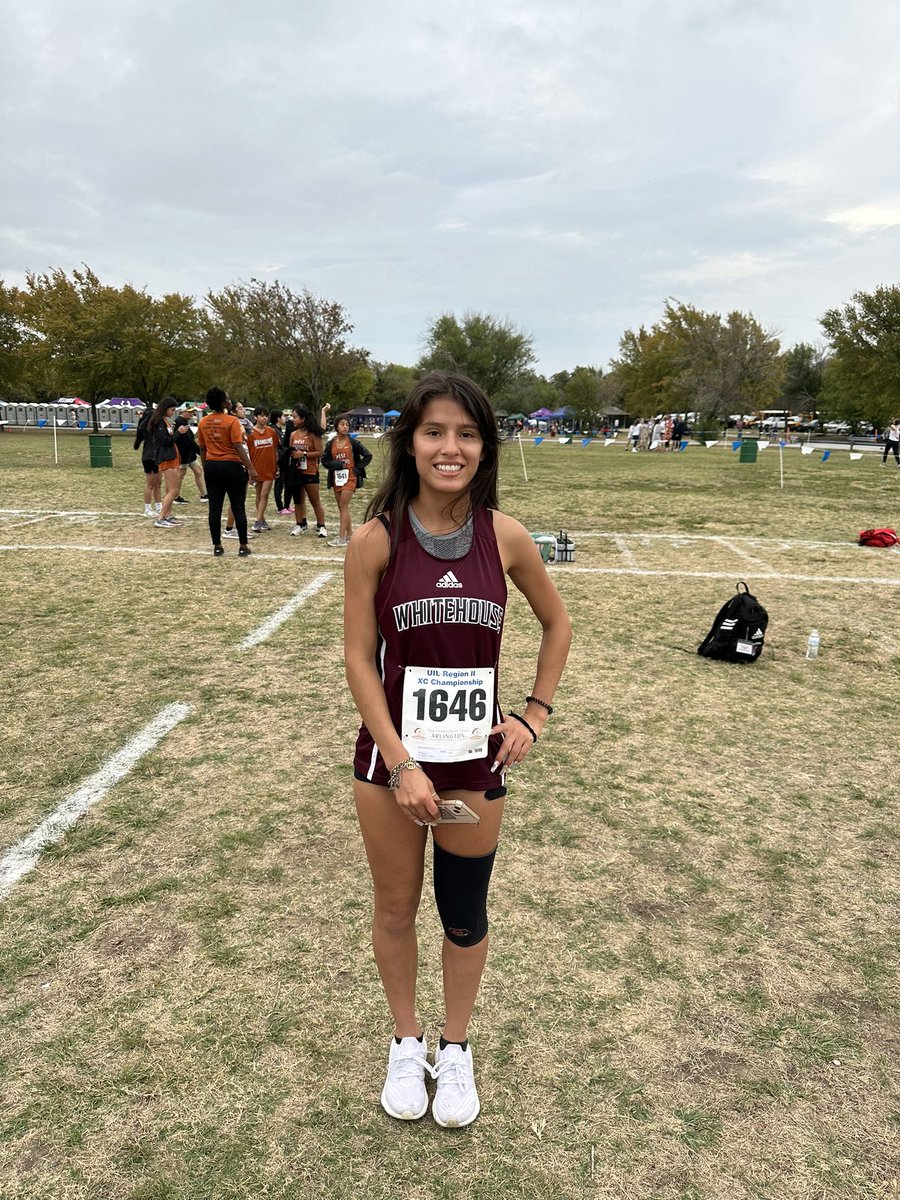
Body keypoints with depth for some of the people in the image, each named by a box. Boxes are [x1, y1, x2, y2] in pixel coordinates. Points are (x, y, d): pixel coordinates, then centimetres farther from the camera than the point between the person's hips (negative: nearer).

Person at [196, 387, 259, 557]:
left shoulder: (203, 422, 6)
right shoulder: (232, 421, -11)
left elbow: (202, 449, 11)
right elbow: (238, 447, -16)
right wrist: (251, 468, -14)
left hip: (211, 466, 5)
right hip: (231, 466, -5)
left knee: (214, 508, 7)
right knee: (238, 508, 2)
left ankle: (217, 546, 10)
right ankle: (243, 546, 5)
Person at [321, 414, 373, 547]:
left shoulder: (353, 442, -3)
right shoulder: (331, 443, 6)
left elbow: (368, 456, 0)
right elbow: (324, 460, 8)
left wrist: (357, 468, -6)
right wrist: (335, 465, -8)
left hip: (349, 477, -5)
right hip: (336, 478, 5)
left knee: (343, 507, -10)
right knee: (342, 507, 9)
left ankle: (341, 537, -10)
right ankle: (349, 534, 18)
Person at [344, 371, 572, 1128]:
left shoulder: (505, 537, -7)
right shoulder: (376, 539, -11)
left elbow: (557, 624, 8)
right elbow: (359, 658, -9)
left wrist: (535, 715, 2)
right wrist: (401, 764, -14)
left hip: (477, 758, 1)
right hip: (391, 755, -1)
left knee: (465, 916, 16)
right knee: (396, 908, 16)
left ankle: (456, 1050, 43)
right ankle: (406, 1042, 44)